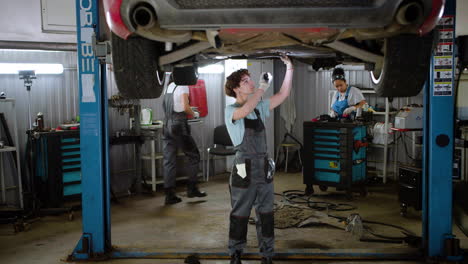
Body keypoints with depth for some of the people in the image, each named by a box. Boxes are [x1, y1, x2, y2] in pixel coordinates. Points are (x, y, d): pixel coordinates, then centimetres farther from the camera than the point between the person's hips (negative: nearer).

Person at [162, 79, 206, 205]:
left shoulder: (170, 86, 14)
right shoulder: (183, 86, -7)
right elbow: (185, 107, -17)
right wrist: (194, 114, 2)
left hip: (167, 125, 7)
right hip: (179, 125, -7)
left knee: (169, 161, 5)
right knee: (193, 156, 10)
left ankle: (169, 195, 6)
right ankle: (192, 189, 14)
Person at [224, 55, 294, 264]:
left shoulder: (259, 107, 10)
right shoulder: (231, 111, -8)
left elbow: (283, 95, 7)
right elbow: (246, 110, -32)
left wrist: (289, 69, -1)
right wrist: (263, 87, -23)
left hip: (264, 168, 6)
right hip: (244, 170, -6)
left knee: (266, 214, 12)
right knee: (240, 215, 6)